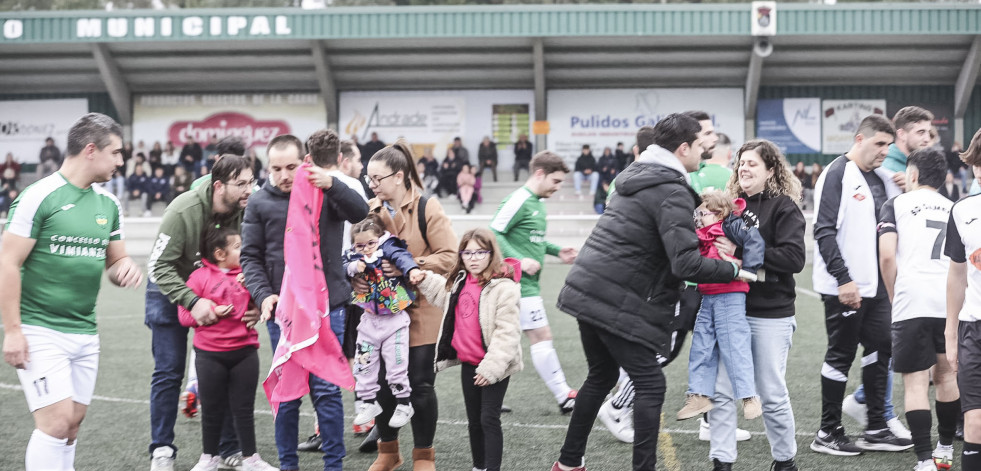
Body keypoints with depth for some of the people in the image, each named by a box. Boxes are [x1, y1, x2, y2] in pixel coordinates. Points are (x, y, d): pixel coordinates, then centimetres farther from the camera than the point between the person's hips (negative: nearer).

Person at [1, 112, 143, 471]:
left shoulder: (108, 203, 11)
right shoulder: (39, 196, -11)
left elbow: (115, 259, 21)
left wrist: (126, 268, -4)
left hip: (85, 332, 7)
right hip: (40, 331, -7)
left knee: (72, 423, 9)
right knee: (56, 420, -13)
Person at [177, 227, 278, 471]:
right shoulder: (200, 277, -5)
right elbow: (184, 315, -6)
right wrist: (212, 312, -17)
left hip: (244, 352, 2)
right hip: (210, 354, -2)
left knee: (244, 408, 9)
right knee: (211, 409, 11)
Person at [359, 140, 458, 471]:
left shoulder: (427, 208, -10)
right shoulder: (370, 210, 3)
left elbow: (448, 256, -12)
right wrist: (356, 277, -11)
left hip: (420, 309, -4)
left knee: (420, 384, 2)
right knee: (382, 382, 8)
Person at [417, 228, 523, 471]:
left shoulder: (503, 287, -18)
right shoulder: (459, 282, 6)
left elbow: (507, 332, -21)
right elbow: (442, 293, 31)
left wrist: (492, 366, -24)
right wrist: (423, 278, 18)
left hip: (494, 367, -8)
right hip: (468, 363, 8)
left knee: (489, 419, -6)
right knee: (474, 420, 17)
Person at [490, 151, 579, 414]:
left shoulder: (537, 202, 16)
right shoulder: (519, 201, -14)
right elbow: (494, 234, -18)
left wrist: (556, 251, 14)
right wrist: (520, 260, -24)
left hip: (528, 282, 10)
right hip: (520, 283, -10)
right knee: (541, 336, -6)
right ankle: (565, 398, -2)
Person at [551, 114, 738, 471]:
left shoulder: (636, 175, 15)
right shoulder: (672, 192, -14)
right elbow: (686, 264, -22)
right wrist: (732, 269, -9)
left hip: (586, 291, 9)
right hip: (618, 305, -9)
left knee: (602, 376, 22)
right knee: (650, 385, 0)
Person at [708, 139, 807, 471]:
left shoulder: (783, 207, -4)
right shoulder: (731, 204, 9)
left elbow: (794, 257, -15)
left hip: (770, 315, -4)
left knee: (772, 394, 6)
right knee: (721, 390, 0)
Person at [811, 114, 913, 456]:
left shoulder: (882, 178, 13)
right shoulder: (837, 175, -11)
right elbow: (824, 231, -16)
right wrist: (843, 279, -20)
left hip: (876, 284, 8)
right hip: (844, 286, -8)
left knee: (880, 349, 9)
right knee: (841, 354, 0)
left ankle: (875, 430, 19)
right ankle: (828, 434, 10)